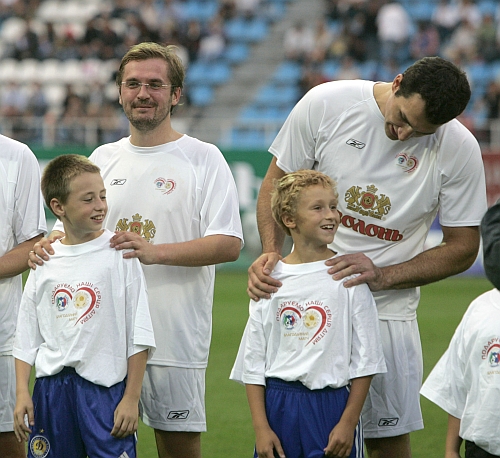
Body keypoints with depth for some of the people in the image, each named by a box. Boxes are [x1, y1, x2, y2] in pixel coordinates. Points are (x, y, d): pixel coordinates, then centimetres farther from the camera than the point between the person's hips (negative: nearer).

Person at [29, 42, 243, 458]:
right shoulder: (102, 159, 13)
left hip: (176, 335, -4)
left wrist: (155, 251, -24)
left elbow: (229, 244, -11)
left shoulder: (203, 158, -1)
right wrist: (49, 246, -4)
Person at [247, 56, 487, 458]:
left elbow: (462, 247, -2)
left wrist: (382, 276, -15)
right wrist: (271, 251, -13)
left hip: (387, 309, 0)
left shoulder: (459, 150, -9)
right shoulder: (325, 104, -9)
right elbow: (276, 182, 4)